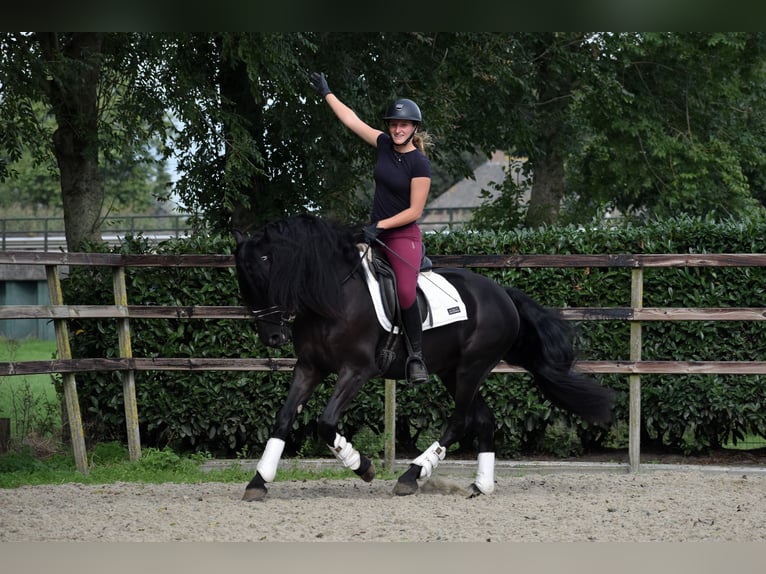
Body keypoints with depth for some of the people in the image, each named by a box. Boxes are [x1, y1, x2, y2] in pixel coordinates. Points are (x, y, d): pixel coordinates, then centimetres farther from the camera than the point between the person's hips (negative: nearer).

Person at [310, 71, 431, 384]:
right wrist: (326, 93, 22)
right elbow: (351, 120, 15)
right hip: (376, 233, 7)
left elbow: (415, 211, -14)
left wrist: (380, 226, -16)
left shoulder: (419, 164, -13)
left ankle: (416, 357, -17)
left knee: (405, 293, -25)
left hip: (404, 236, -7)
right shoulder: (385, 144, 4)